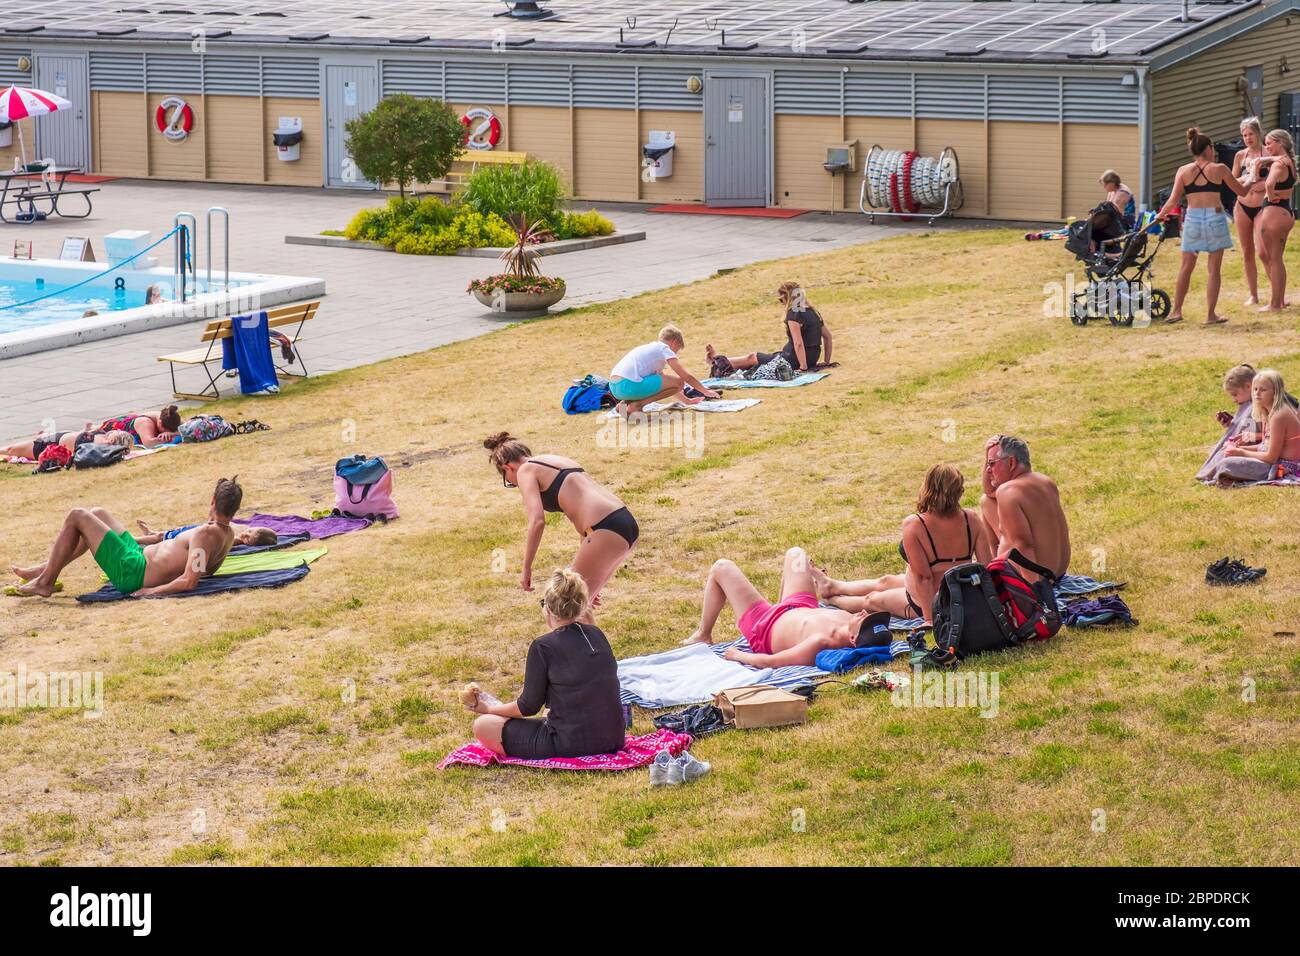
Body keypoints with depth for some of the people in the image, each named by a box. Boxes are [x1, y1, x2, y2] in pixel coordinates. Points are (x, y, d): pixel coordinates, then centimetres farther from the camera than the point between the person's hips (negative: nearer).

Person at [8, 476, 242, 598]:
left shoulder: (205, 534, -27)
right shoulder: (228, 534, 0)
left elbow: (189, 582, -34)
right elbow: (207, 570, 17)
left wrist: (151, 590, -24)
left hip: (130, 572, -10)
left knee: (76, 516, -2)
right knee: (97, 513, 25)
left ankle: (45, 582, 8)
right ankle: (46, 569, 29)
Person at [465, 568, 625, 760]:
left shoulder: (542, 647, -13)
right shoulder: (597, 635, 5)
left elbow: (529, 706, -6)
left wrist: (490, 709, 11)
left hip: (570, 746, -7)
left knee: (483, 726, 2)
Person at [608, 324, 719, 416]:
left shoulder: (650, 347, 31)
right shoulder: (664, 349, 6)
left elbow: (666, 384, 39)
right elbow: (687, 377, 5)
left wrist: (686, 400, 42)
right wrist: (706, 391, 19)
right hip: (629, 386, -9)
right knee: (678, 382, -2)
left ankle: (626, 403, 9)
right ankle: (637, 405, -10)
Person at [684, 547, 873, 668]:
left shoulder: (821, 643, -49)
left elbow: (768, 662, -40)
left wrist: (737, 655, -28)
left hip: (765, 628, -6)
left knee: (721, 567, 9)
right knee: (795, 553, 25)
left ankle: (703, 635, 33)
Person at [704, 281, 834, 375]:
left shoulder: (793, 315, -20)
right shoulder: (813, 312, 6)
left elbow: (798, 343, -28)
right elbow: (827, 335, 10)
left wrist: (803, 367, -23)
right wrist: (827, 361, 13)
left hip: (793, 361, -9)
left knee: (751, 358, 13)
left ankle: (718, 363, 33)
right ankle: (720, 361, 40)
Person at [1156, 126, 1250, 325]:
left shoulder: (1183, 171, 1)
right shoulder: (1219, 169, -2)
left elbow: (1173, 201, -2)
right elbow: (1242, 191, 6)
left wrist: (1160, 215, 16)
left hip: (1193, 219, 2)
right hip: (1215, 219, -2)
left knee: (1186, 267, 13)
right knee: (1214, 269, 5)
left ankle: (1176, 310, 12)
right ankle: (1211, 315, 6)